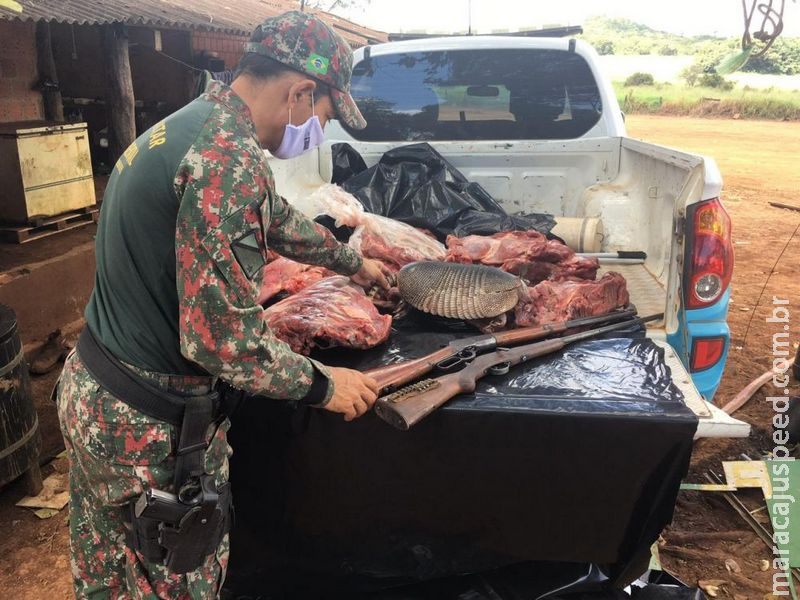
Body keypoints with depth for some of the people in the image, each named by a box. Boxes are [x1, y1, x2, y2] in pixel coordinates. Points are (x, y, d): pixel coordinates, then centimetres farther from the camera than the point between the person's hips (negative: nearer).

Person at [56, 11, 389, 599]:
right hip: (151, 426, -9)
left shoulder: (192, 126, 7)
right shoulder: (229, 158, -26)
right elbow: (222, 335, -29)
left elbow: (279, 219, 22)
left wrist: (354, 261, 33)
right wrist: (321, 384, -13)